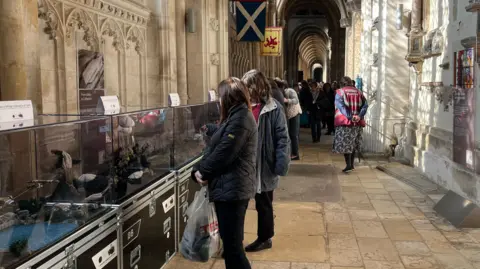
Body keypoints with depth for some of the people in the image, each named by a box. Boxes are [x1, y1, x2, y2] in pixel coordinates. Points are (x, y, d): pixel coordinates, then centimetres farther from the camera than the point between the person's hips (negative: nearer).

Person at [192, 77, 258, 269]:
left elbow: (223, 153, -20)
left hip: (232, 189, -11)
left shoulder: (240, 118, -17)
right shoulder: (238, 116, 16)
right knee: (231, 241, 19)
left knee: (232, 245, -7)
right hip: (232, 188, 11)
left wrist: (202, 171, -7)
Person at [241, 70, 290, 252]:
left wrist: (281, 164, -18)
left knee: (264, 204, 11)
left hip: (264, 165, -6)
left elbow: (282, 138, -13)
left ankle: (264, 238, 29)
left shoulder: (273, 108, -13)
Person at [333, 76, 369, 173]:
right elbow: (365, 105, -3)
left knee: (344, 144, 0)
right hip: (357, 123, 4)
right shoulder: (358, 92, 12)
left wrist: (350, 116, -25)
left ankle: (349, 165, -9)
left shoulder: (340, 92, 0)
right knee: (353, 144, 14)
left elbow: (340, 106, -17)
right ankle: (352, 164, 17)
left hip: (345, 122, -4)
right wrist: (359, 116, -15)